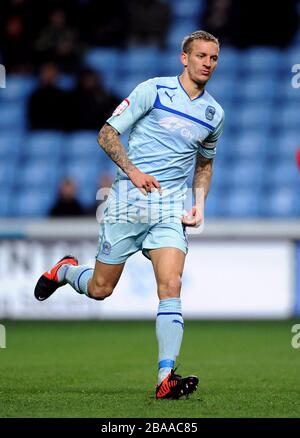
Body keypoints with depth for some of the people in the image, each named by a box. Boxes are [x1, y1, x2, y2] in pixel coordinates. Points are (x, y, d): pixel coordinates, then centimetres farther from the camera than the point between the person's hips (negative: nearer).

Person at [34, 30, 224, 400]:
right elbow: (107, 134, -3)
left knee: (170, 286, -17)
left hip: (171, 210, 3)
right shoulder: (153, 90, -4)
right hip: (128, 201, -3)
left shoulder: (214, 113, 11)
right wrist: (132, 171, -17)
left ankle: (166, 377, -22)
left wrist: (199, 203, 11)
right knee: (100, 289, 5)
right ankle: (65, 270, 40)